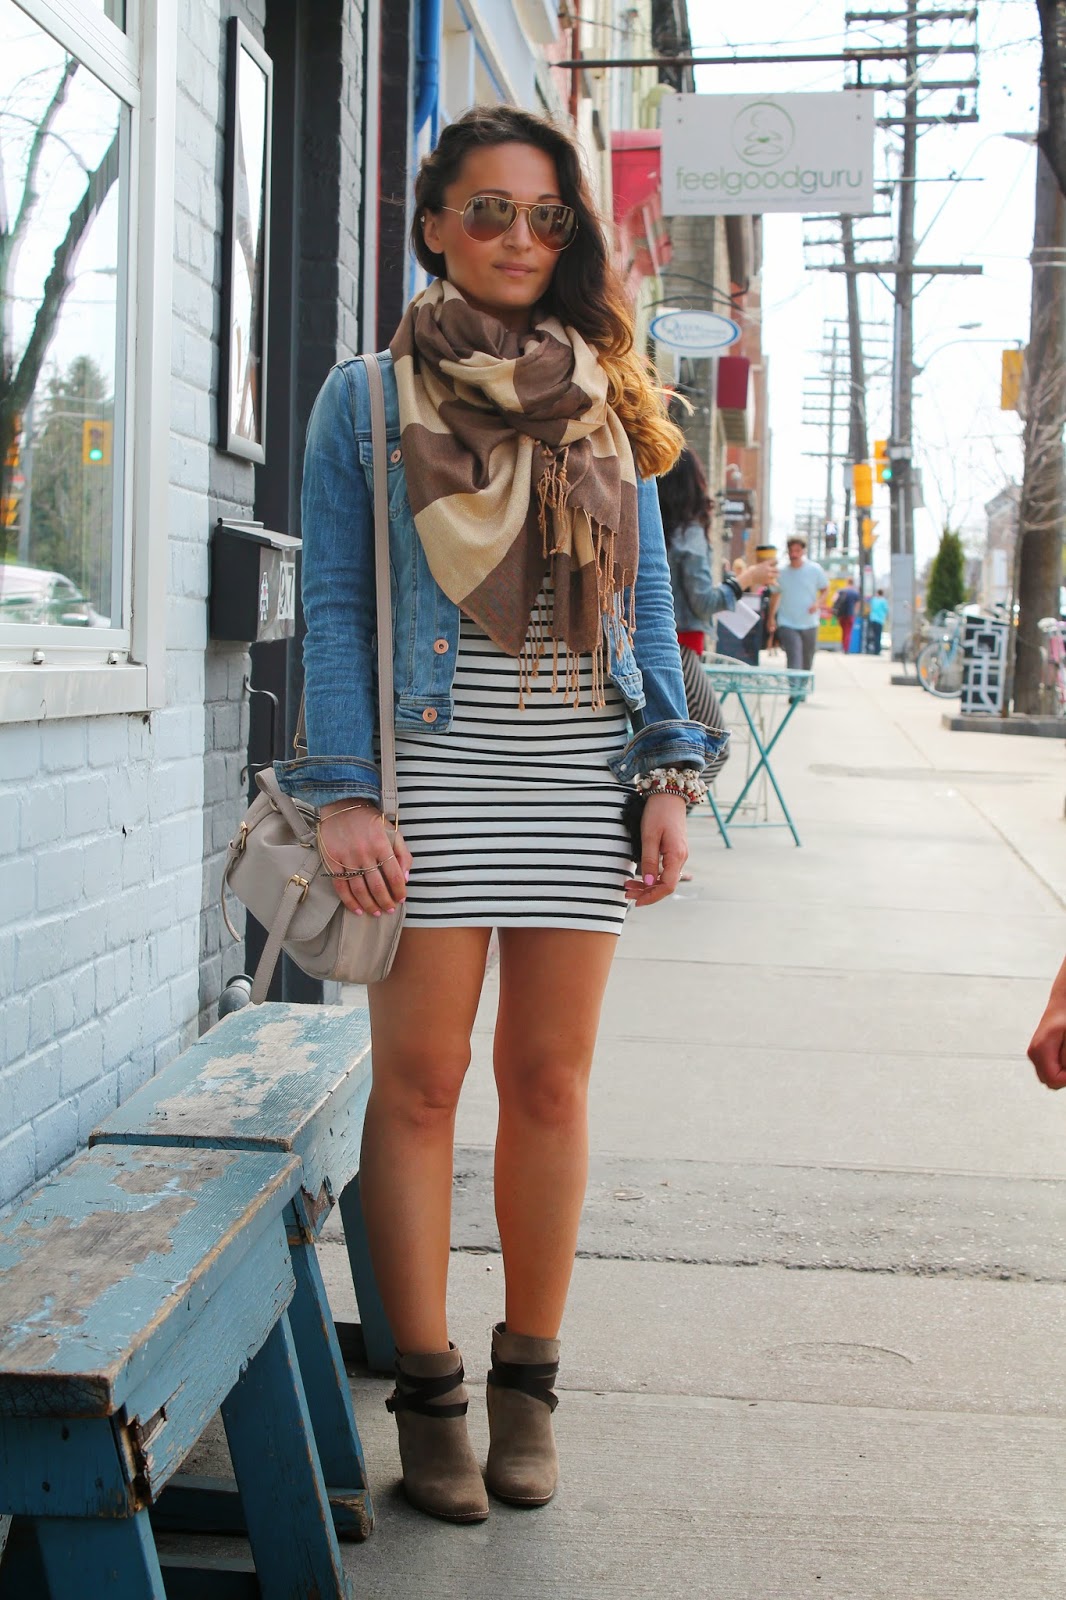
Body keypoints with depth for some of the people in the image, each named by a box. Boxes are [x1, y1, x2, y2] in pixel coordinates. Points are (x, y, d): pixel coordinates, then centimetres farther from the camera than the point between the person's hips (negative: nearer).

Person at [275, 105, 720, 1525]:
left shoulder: (607, 400, 14)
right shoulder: (366, 398, 6)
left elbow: (648, 602, 14)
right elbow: (334, 604, 1)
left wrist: (669, 775, 4)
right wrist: (345, 793, -9)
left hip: (580, 776, 3)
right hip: (433, 769, -2)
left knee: (550, 1083, 5)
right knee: (420, 1079, -2)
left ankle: (528, 1379, 19)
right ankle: (427, 1391, 12)